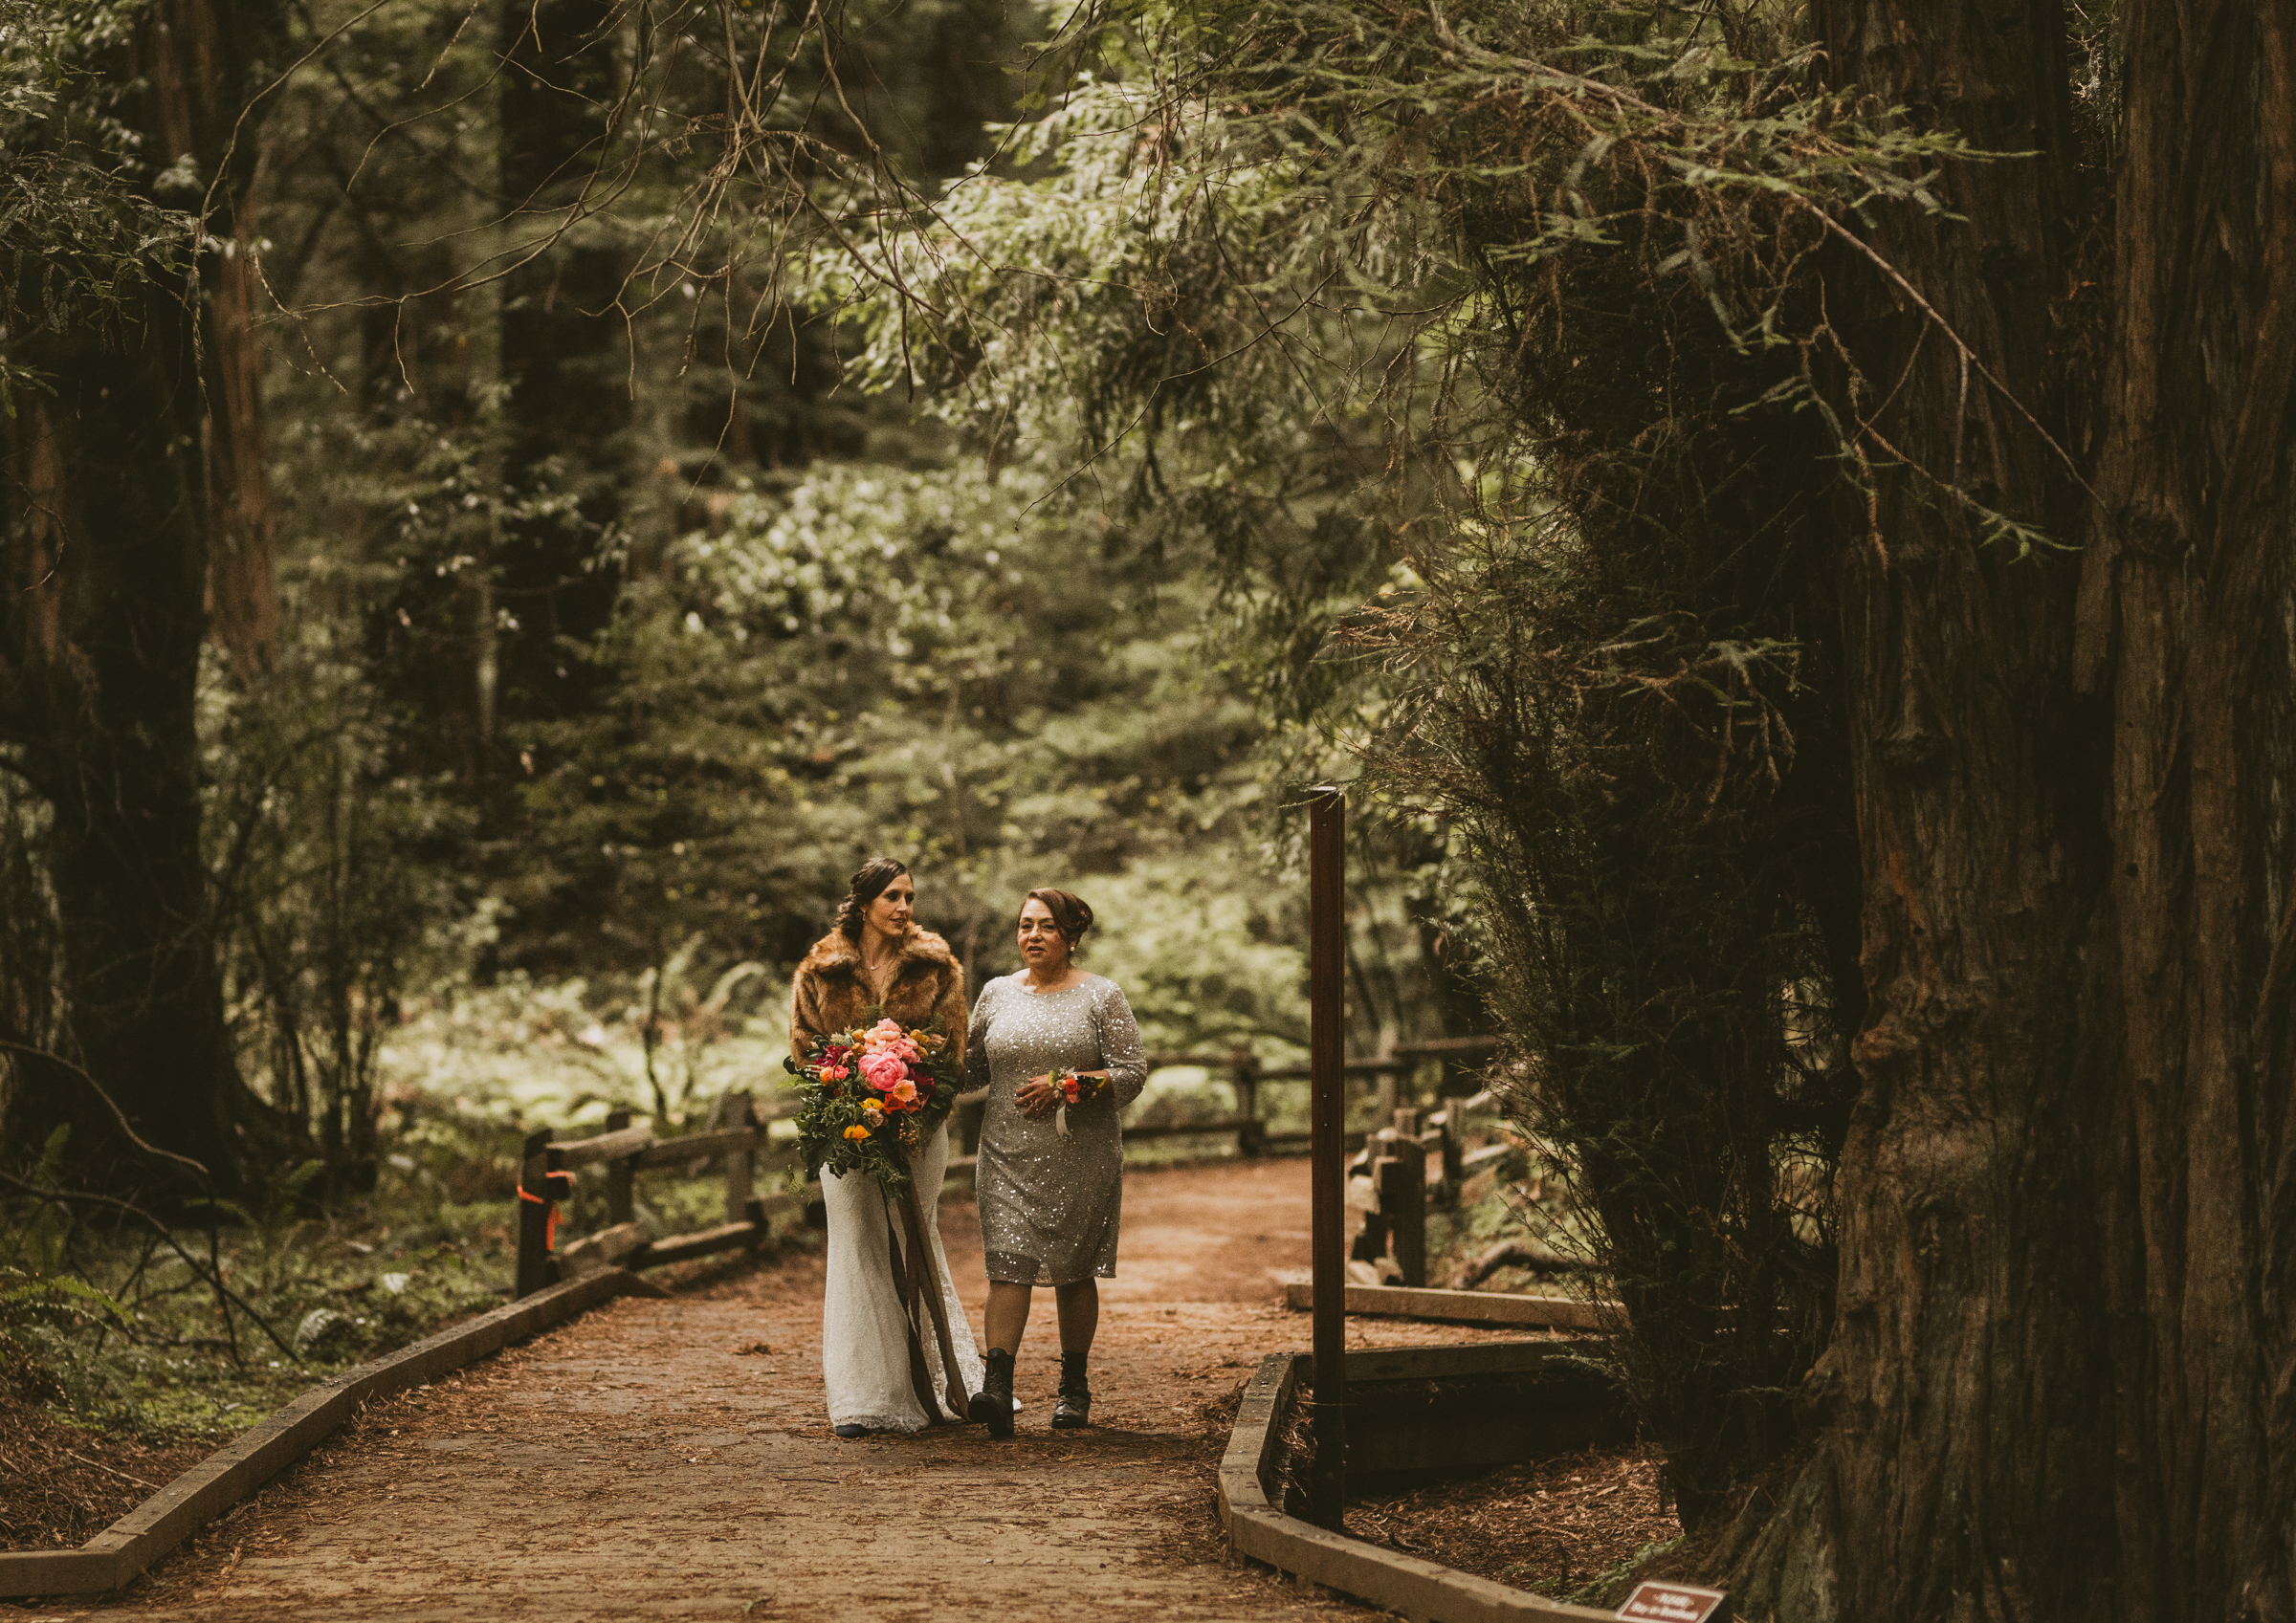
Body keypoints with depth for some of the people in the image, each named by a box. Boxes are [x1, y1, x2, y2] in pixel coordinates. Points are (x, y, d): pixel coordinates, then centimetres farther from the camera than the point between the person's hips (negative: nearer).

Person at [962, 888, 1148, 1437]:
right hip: (1009, 1155, 2)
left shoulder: (1101, 996, 1)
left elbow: (1131, 1073, -4)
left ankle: (1074, 1386, 21)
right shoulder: (997, 994, 10)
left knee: (1075, 1270, 7)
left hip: (1081, 1159, -1)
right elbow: (974, 1068, 17)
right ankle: (998, 1390, -20)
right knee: (1007, 1264, -11)